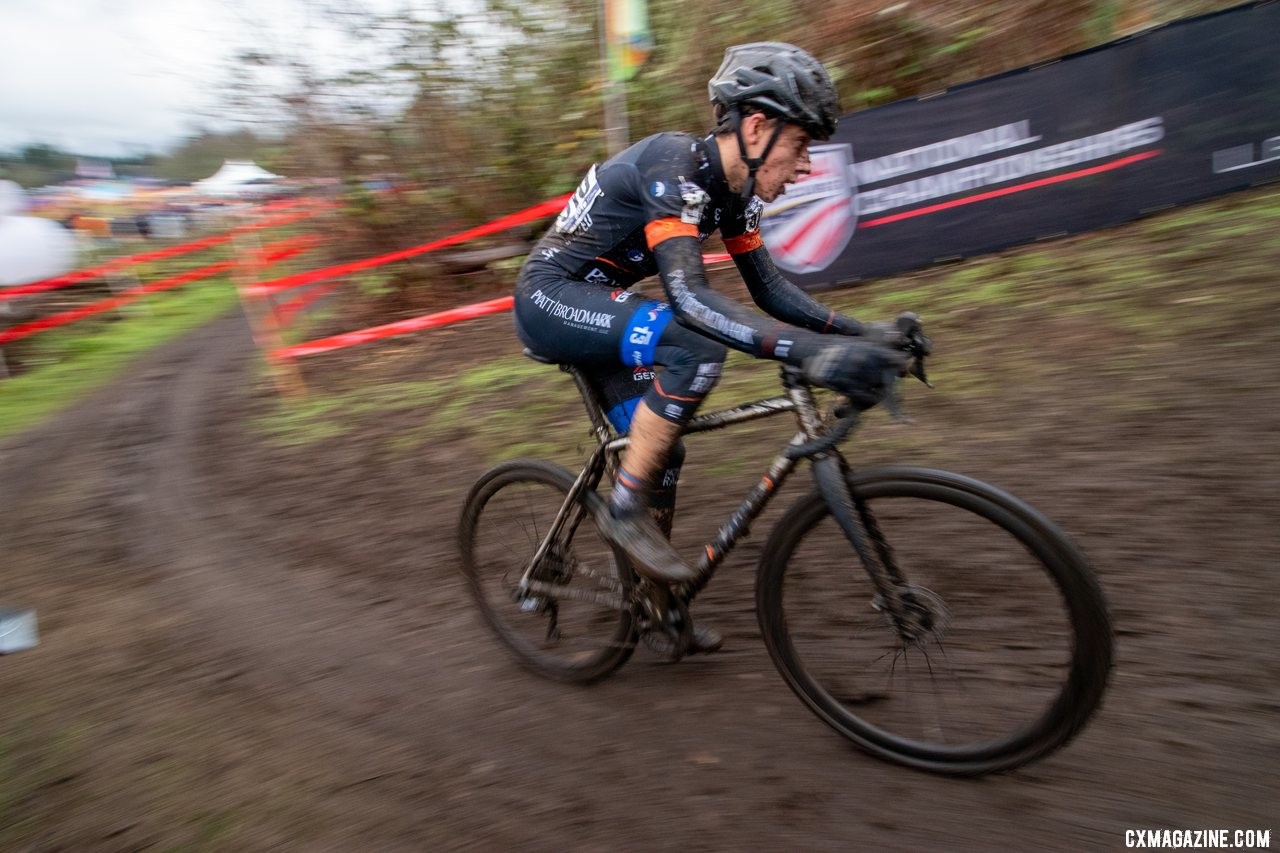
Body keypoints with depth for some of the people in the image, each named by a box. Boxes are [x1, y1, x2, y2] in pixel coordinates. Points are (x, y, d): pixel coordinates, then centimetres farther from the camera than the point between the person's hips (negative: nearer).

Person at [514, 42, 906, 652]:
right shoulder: (673, 166, -25)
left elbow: (768, 287, 5)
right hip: (549, 296, -9)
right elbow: (688, 293, -38)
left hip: (593, 305, 9)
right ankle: (627, 508, -14)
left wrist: (855, 332, -7)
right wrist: (806, 351, -47)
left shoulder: (735, 187, 2)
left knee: (663, 452, 6)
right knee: (696, 346, -31)